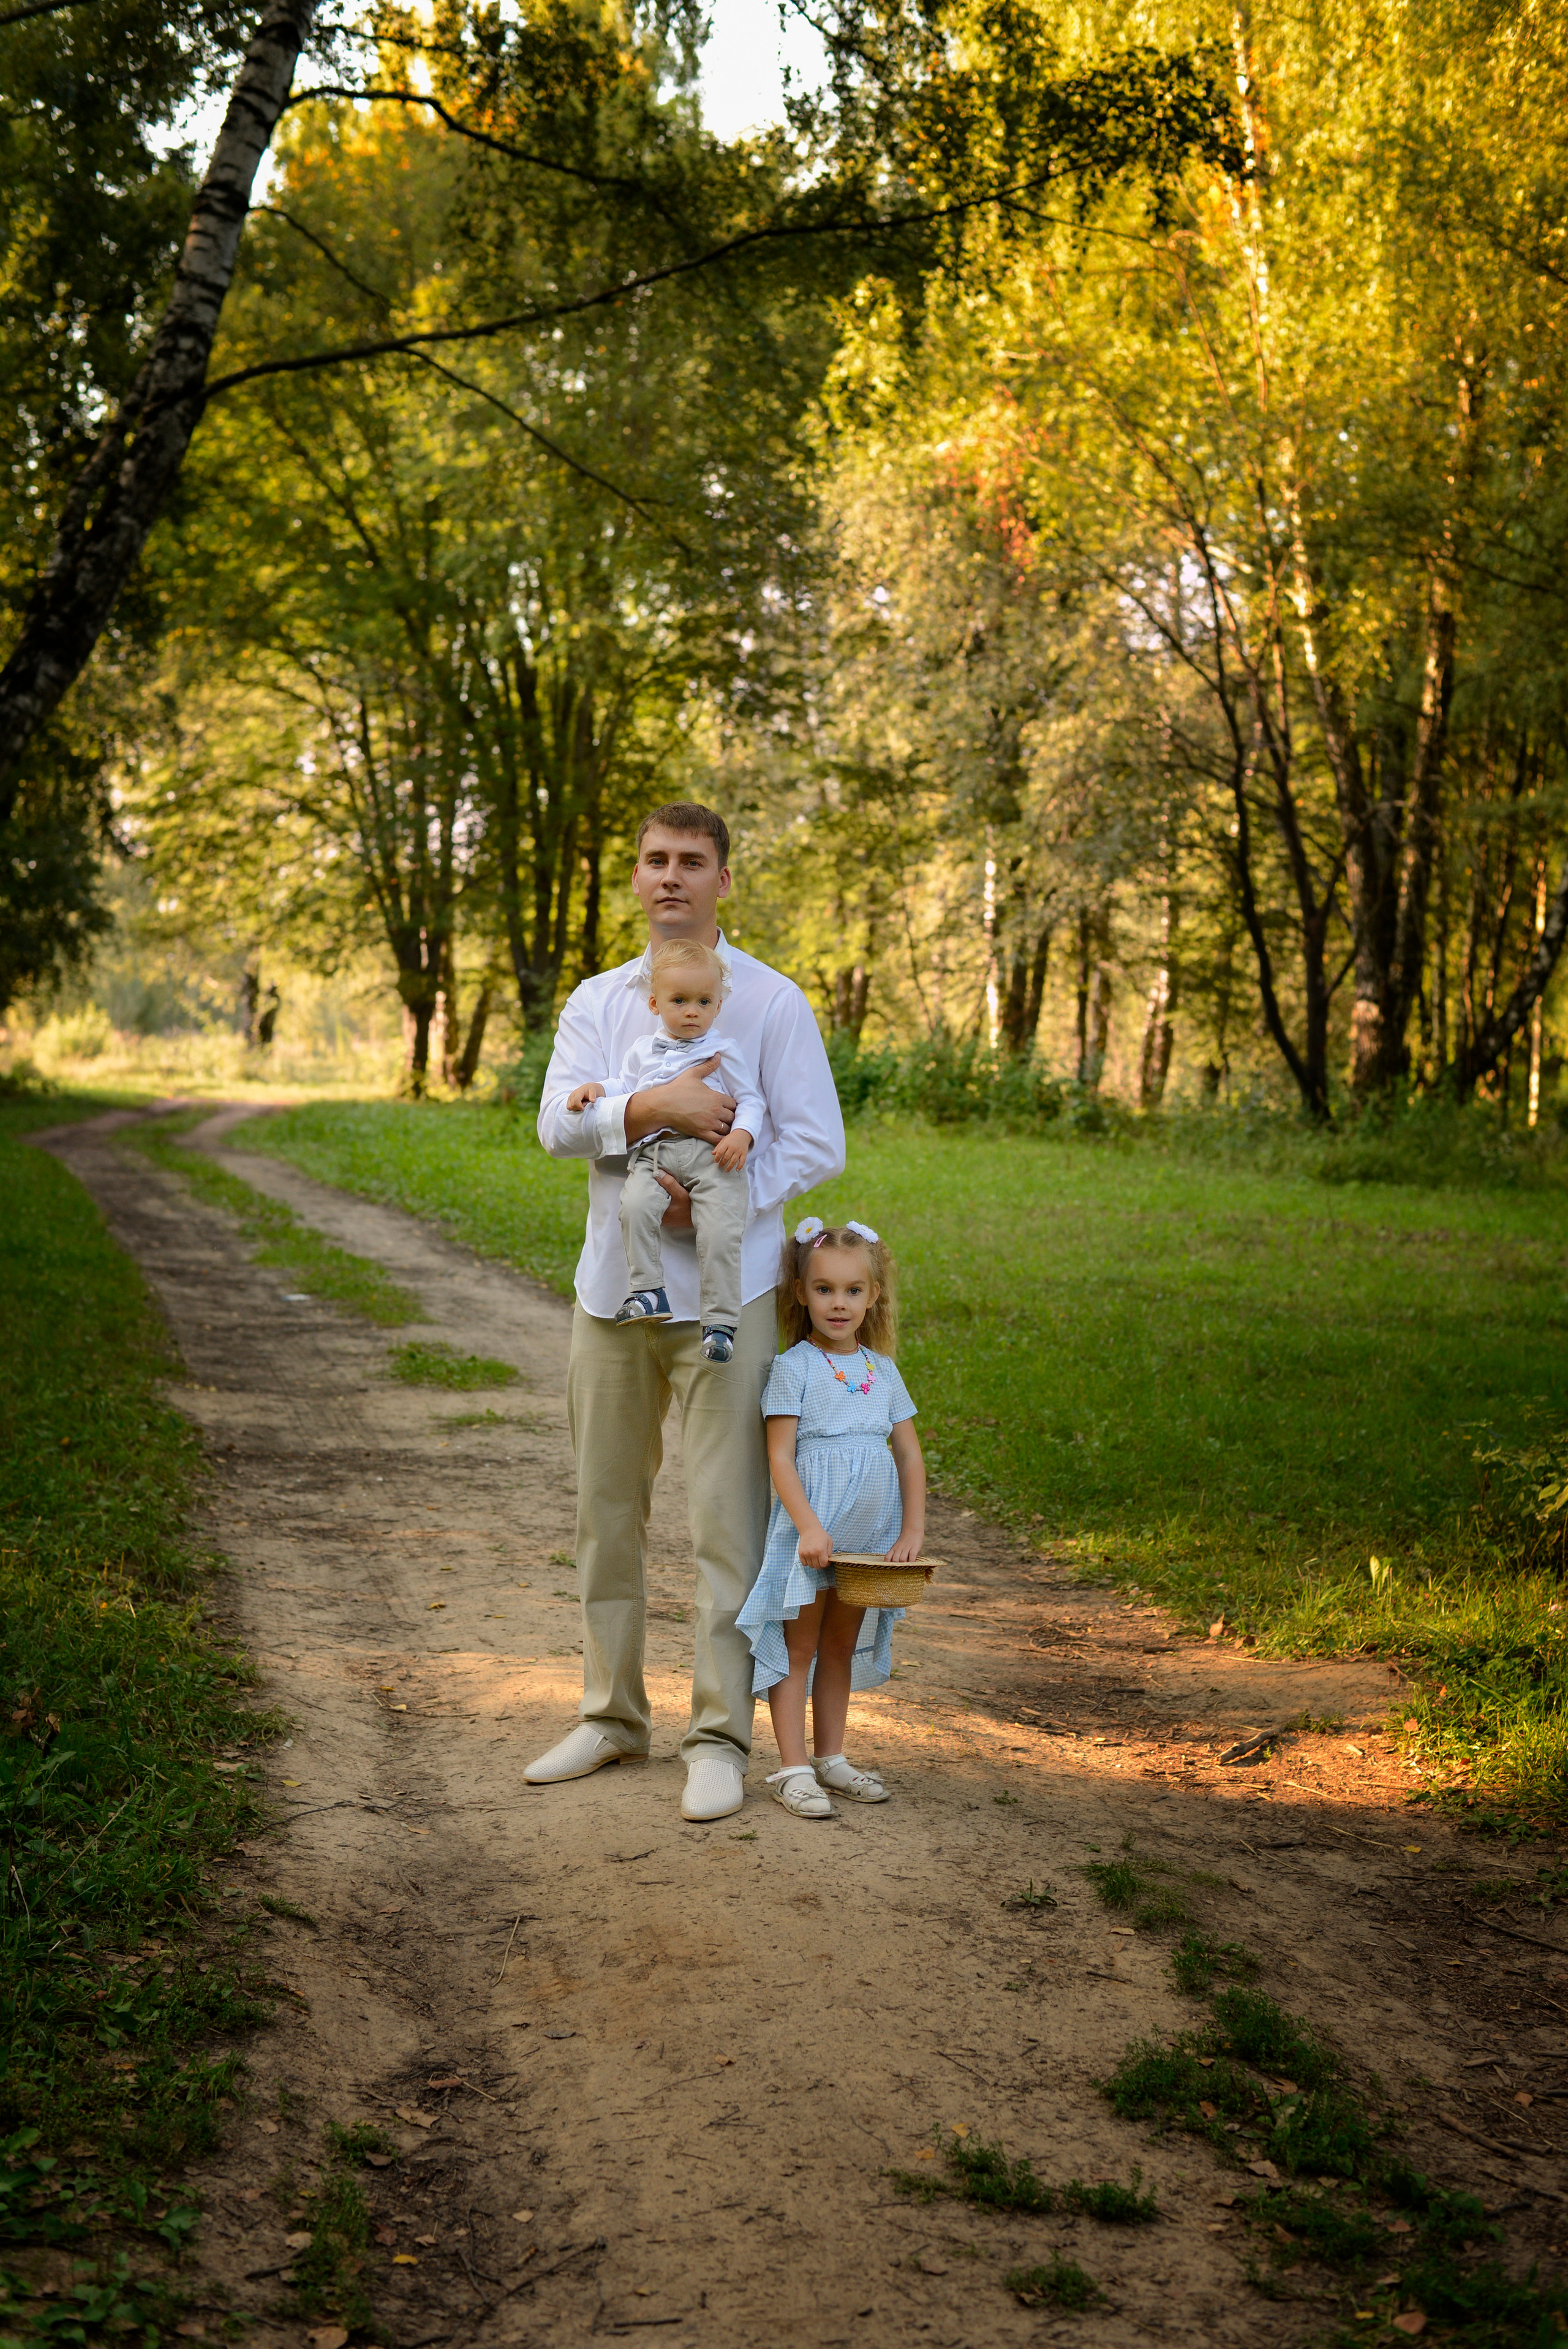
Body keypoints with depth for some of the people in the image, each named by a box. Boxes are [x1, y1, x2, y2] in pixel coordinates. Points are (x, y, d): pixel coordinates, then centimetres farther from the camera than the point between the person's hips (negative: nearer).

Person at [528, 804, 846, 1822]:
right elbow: (558, 1121, -4)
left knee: (728, 1521, -5)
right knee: (606, 1510, 10)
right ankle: (613, 1714, 23)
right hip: (612, 1287, 4)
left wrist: (720, 1195, -16)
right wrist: (651, 1106, -22)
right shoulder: (597, 1001, 12)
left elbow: (816, 1144, -3)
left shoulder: (773, 1001, 2)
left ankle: (722, 1735, 3)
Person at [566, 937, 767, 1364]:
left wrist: (742, 1134, -9)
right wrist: (595, 1088, 11)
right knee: (635, 1207, -29)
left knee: (721, 1232, -21)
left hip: (711, 1154, -3)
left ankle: (720, 1322, -16)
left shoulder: (724, 1052, 13)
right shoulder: (643, 1049, 24)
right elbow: (625, 1085, 32)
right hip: (652, 1151, 3)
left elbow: (750, 1100, 10)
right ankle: (648, 1292, -21)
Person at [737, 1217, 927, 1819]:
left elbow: (909, 1455, 10)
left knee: (841, 1647, 14)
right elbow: (780, 1458, -12)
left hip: (867, 1537, 5)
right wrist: (808, 1526, -21)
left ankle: (830, 1757, 24)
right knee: (798, 1648, 0)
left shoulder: (882, 1370, 8)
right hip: (809, 1533, -5)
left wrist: (912, 1531, 0)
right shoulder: (794, 1368, -7)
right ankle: (793, 1768, 2)